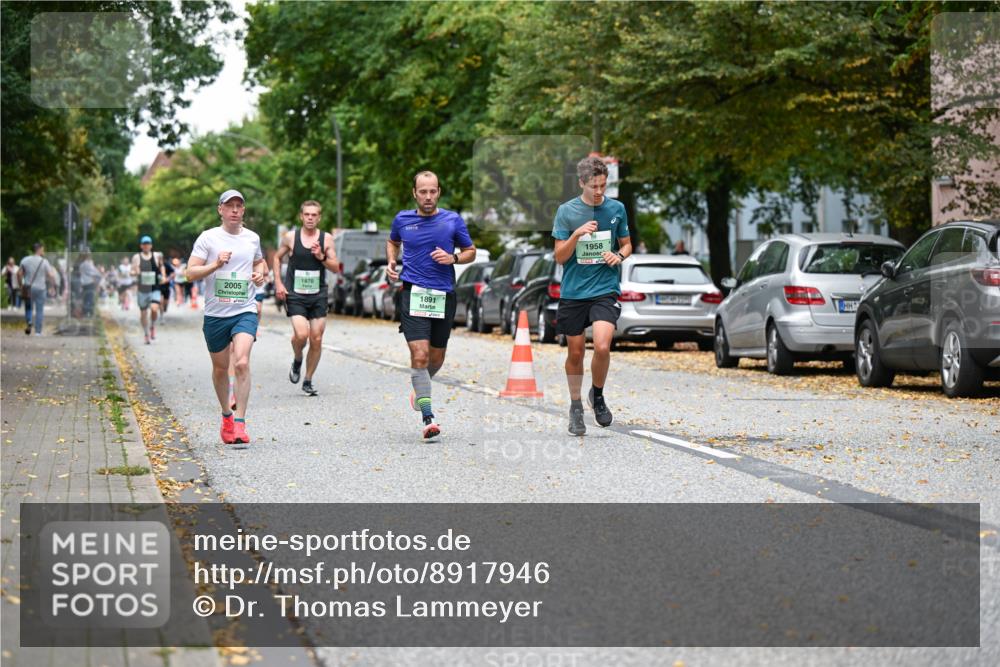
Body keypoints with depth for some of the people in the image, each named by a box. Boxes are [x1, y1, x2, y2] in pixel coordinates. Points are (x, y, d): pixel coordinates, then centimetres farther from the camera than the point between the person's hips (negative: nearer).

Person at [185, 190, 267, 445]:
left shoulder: (252, 238, 9)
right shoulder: (208, 238, -1)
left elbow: (260, 261, 30)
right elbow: (190, 273, -5)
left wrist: (261, 273, 7)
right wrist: (215, 264, -19)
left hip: (245, 312, 0)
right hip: (215, 314, 0)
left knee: (242, 363, -19)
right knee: (220, 368, 11)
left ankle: (240, 423, -17)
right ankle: (226, 415, 34)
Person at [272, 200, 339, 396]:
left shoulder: (326, 239, 3)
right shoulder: (290, 237, 0)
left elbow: (336, 268, 5)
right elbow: (277, 258, 13)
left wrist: (321, 257, -13)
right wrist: (278, 283, 3)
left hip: (318, 295, 2)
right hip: (295, 295, -2)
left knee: (316, 340, 2)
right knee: (301, 334, -21)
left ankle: (308, 381, 17)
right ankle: (297, 361, 12)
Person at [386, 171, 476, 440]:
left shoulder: (453, 220, 3)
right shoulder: (402, 219, 6)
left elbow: (470, 251, 11)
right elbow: (392, 242, 27)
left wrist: (453, 258, -9)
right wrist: (391, 262, 8)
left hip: (444, 296, 1)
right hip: (414, 293, -1)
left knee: (436, 358, 12)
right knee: (420, 354, -16)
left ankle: (419, 388, 45)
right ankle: (428, 417, -15)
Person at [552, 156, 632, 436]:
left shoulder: (617, 208, 3)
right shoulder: (566, 211, -2)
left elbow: (626, 244, 17)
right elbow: (560, 256, -3)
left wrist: (619, 256, -5)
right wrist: (576, 235, -20)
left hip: (606, 289, 0)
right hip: (573, 292, 0)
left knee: (602, 346, -18)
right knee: (575, 352, 7)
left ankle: (597, 395, 9)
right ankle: (576, 407, 27)